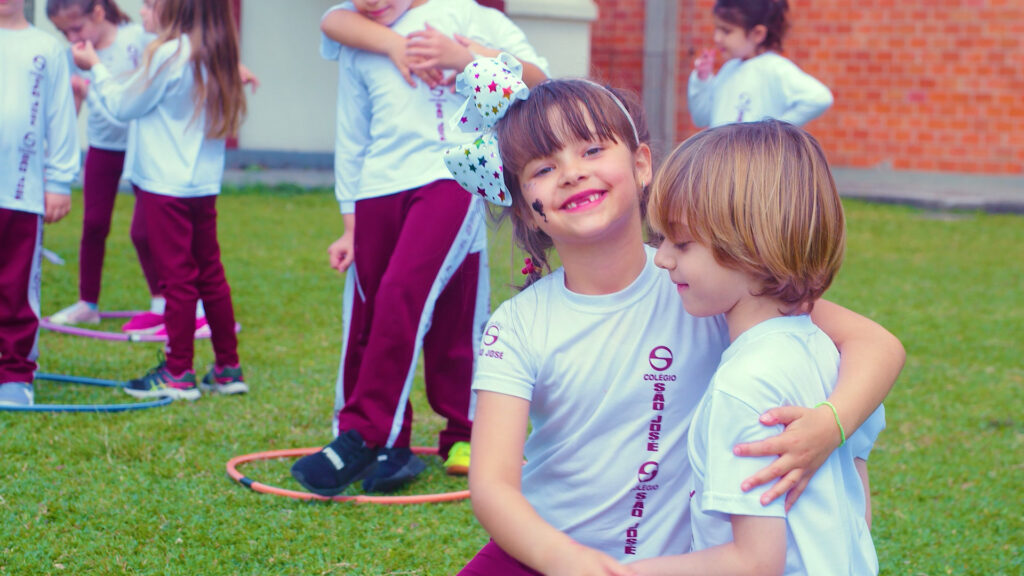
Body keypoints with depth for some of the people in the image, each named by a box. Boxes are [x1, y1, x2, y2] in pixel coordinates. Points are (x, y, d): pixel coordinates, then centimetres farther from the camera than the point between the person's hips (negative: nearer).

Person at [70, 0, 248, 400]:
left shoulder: (169, 53, -16)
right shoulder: (214, 56, 6)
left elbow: (123, 105, -5)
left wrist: (95, 67, 7)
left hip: (165, 186, -7)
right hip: (204, 183, 8)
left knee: (177, 276, -2)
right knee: (210, 273, 12)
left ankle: (178, 373, 4)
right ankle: (228, 368, 17)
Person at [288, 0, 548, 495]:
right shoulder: (355, 50, 17)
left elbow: (536, 77, 1)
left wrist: (463, 59, -12)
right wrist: (350, 227, 17)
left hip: (447, 179, -5)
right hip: (377, 192, 5)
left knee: (402, 293, -20)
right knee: (366, 322, 0)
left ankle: (364, 437, -14)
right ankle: (392, 450, 10)